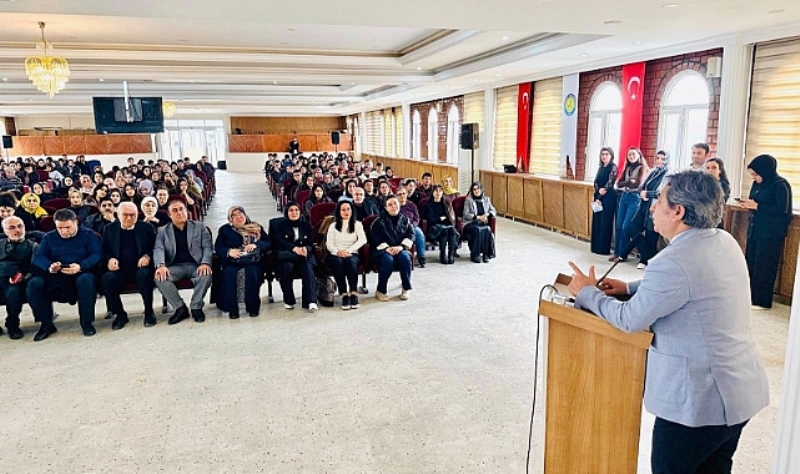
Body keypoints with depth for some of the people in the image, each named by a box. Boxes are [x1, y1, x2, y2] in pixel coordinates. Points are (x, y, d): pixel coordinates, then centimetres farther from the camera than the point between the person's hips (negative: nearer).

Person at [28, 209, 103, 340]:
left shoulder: (89, 235, 5)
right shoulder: (49, 237, 15)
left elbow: (97, 254, -9)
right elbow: (38, 257, 2)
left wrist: (80, 266, -29)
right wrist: (49, 266, -23)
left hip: (81, 274, -3)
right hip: (56, 276, 3)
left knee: (86, 280, -39)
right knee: (33, 284, -25)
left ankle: (87, 322, -23)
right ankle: (47, 324, -9)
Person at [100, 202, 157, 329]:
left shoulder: (147, 228, 11)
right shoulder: (109, 229, 15)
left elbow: (154, 247, 8)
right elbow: (104, 250, 13)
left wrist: (147, 256, -15)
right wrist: (110, 259, -10)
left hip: (140, 268, -1)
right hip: (120, 270, 2)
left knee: (144, 274, -36)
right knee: (107, 278, -31)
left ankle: (149, 312, -17)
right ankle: (120, 314, -11)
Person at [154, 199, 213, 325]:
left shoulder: (199, 227, 14)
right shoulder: (162, 231, 15)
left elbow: (208, 247, 4)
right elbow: (158, 249, -1)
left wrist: (205, 263, -17)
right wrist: (161, 265, -24)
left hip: (196, 265, -1)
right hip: (175, 266, 1)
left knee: (206, 275, -35)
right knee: (159, 277, -30)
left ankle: (196, 307, -13)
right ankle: (180, 308, -15)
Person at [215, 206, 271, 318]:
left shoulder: (257, 228, 17)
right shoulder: (225, 229, 17)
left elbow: (268, 243, 9)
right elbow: (218, 247, 7)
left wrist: (256, 245, -11)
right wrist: (229, 251, -15)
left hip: (252, 261, 0)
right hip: (232, 261, 0)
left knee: (252, 272, -33)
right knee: (229, 273, -32)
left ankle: (253, 307, -20)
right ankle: (232, 308, -22)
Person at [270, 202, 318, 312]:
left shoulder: (306, 226, 17)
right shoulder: (280, 225, 9)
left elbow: (311, 244, 7)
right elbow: (280, 242, -9)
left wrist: (305, 249, -20)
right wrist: (294, 248, -29)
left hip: (305, 254, 1)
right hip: (286, 255, -1)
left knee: (307, 267, -32)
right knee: (287, 266, -35)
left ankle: (311, 301, -41)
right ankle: (288, 300, -22)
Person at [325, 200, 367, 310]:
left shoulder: (357, 224, 16)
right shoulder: (333, 226, 19)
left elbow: (362, 240, -2)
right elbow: (329, 243, 5)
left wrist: (348, 251, -16)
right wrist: (338, 252, -18)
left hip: (352, 253, 0)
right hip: (336, 254, 1)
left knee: (350, 261, -36)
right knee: (338, 262, -35)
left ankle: (354, 294, -37)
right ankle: (344, 295, -38)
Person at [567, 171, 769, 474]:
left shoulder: (674, 262, -26)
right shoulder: (725, 242, 2)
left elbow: (629, 319, -18)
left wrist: (587, 293, -2)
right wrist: (630, 287, 10)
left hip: (702, 399, -8)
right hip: (742, 389, 8)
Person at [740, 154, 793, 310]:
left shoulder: (780, 185, -13)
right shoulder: (758, 183, 10)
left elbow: (782, 209, -19)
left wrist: (756, 206, -22)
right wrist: (748, 204, -5)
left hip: (771, 233, -8)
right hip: (755, 229, 8)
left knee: (763, 267, -4)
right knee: (750, 263, 8)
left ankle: (762, 301, 4)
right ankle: (750, 296, 17)